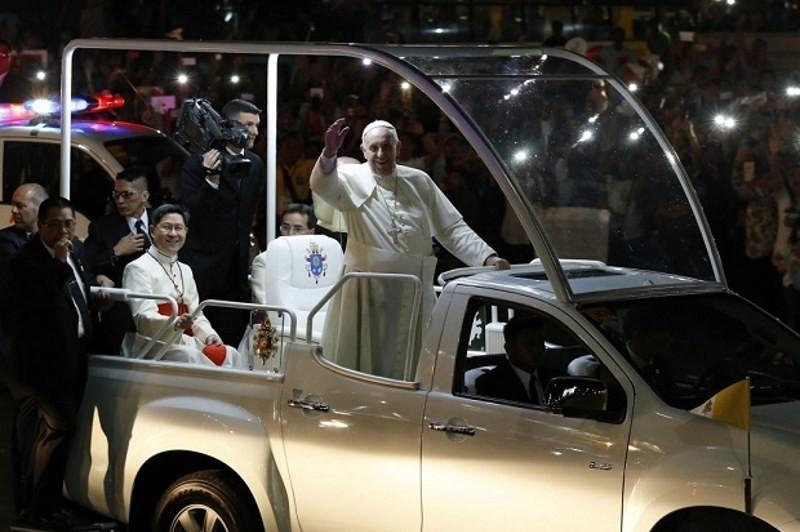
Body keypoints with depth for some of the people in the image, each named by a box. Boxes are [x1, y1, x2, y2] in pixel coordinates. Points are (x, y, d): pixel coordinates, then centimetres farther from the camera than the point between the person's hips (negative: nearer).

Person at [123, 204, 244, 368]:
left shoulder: (185, 270, 24)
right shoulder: (138, 268, -1)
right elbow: (143, 318, -14)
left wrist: (209, 335, -3)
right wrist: (175, 324, -34)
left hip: (183, 341, 7)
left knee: (229, 354, -19)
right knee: (190, 356, -36)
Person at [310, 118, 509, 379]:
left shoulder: (419, 182, 9)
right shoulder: (353, 179, -3)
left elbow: (452, 229, 12)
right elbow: (324, 187, -26)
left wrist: (488, 258, 0)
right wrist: (329, 154, -46)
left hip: (413, 295, 4)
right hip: (367, 293, -4)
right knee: (363, 366, 0)